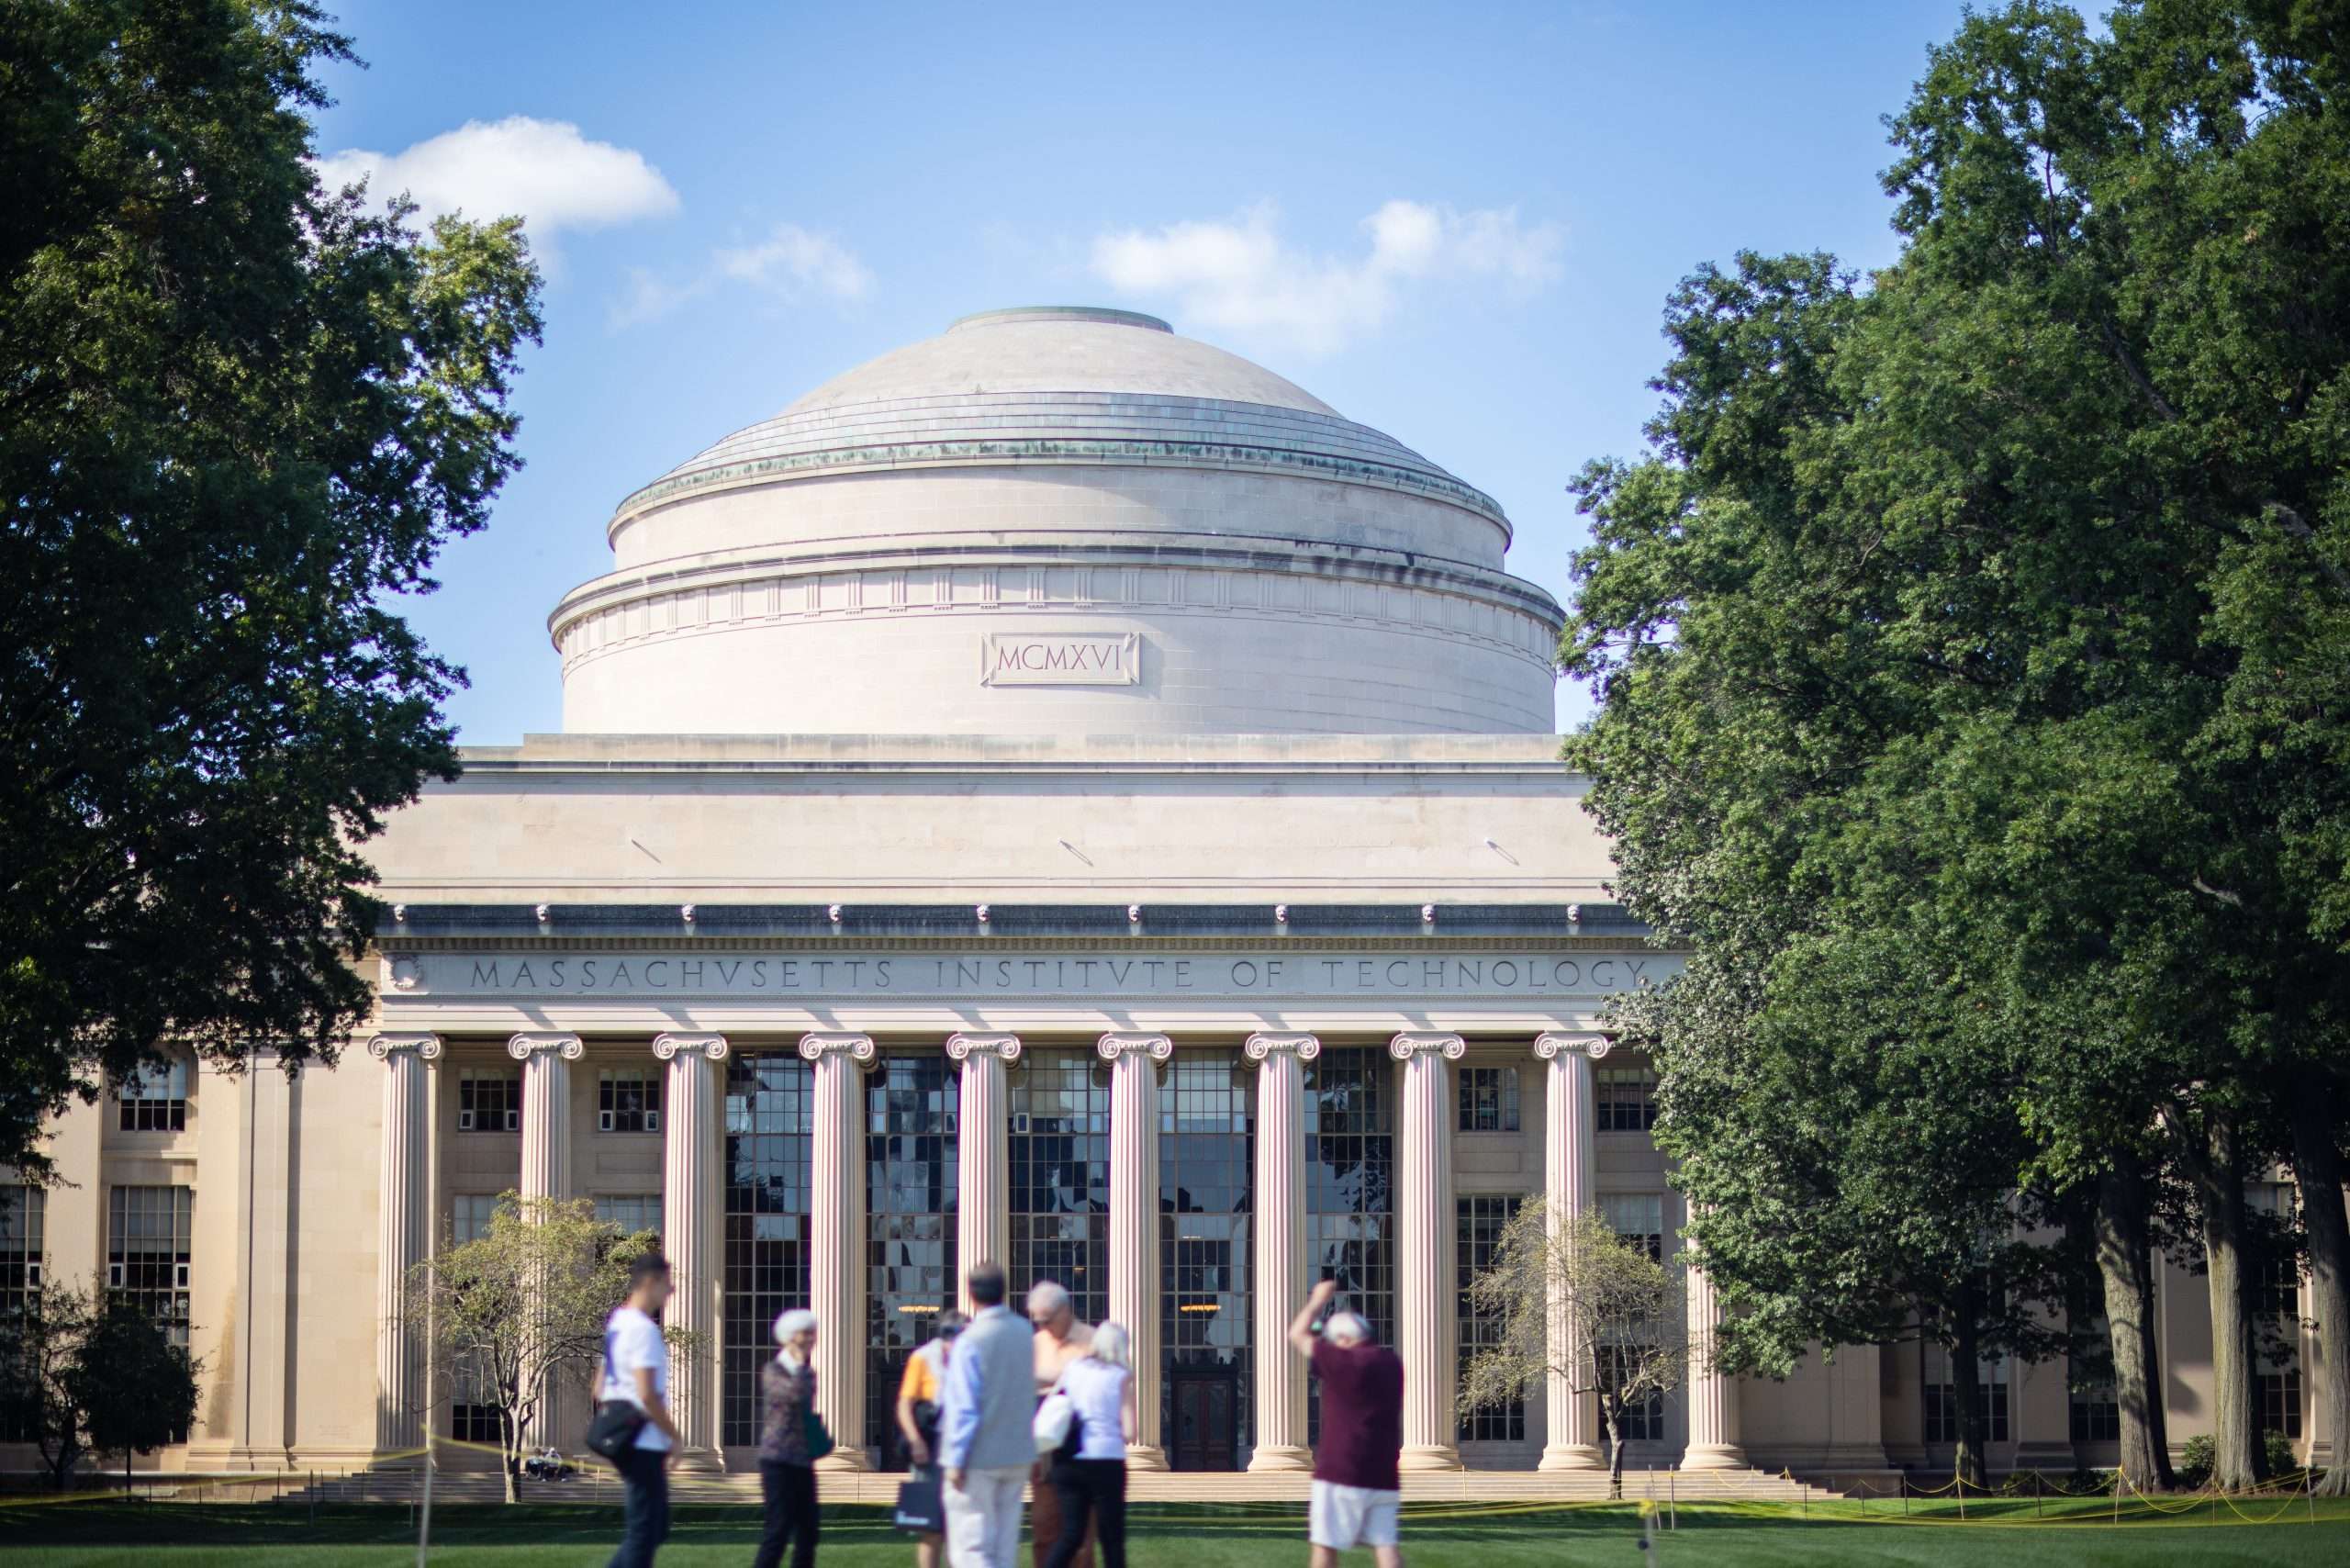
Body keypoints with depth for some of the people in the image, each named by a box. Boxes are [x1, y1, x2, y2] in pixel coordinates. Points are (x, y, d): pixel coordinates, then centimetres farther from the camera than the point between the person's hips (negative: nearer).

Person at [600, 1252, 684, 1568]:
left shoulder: (616, 1322, 15)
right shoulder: (643, 1329, -15)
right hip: (645, 1444, -10)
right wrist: (675, 1437, -12)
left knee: (656, 1527, 15)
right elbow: (647, 1395, -22)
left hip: (622, 1439, 10)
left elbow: (600, 1390, 21)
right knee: (644, 1532, -4)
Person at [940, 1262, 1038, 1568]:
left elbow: (964, 1408, -18)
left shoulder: (969, 1342, -18)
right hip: (1018, 1454, 6)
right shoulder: (1025, 1333, 3)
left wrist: (955, 1461, -13)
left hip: (979, 1459, -6)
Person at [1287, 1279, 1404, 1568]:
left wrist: (1318, 1301, 14)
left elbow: (1298, 1334, -1)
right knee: (1385, 1544, 0)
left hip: (1341, 1473, -6)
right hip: (1383, 1475, 6)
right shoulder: (1392, 1363, 9)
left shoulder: (1343, 1362, -11)